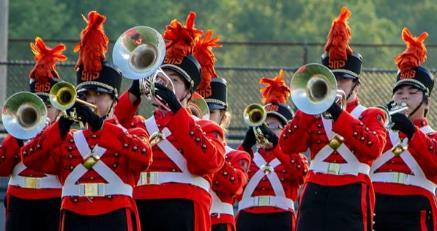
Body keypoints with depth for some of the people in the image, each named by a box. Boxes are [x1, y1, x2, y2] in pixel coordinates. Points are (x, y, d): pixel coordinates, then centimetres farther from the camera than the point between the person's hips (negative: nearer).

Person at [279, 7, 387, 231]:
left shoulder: (371, 115, 7)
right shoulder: (312, 115, 15)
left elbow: (373, 148, -15)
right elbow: (287, 146, -1)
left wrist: (338, 114, -18)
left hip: (352, 197, -3)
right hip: (315, 194, 3)